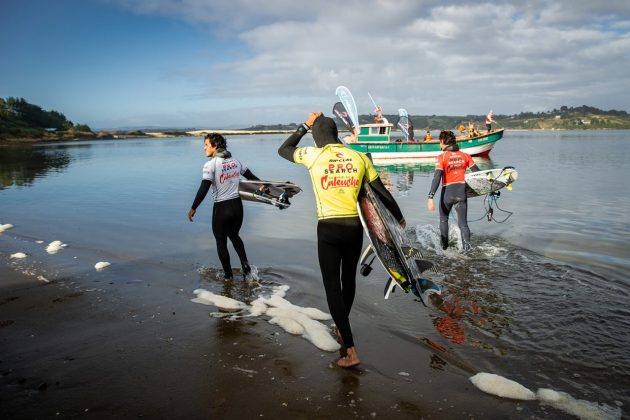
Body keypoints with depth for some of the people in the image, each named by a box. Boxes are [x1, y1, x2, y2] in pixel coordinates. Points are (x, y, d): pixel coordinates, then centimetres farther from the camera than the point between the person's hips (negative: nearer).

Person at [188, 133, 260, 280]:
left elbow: (203, 189, -18)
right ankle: (245, 265, 12)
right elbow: (251, 177, 15)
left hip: (222, 208, -6)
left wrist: (193, 208, -11)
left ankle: (228, 276, 19)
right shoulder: (235, 161, 7)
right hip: (237, 206, 6)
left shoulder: (211, 164, -12)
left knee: (221, 242, 12)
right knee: (234, 236, 27)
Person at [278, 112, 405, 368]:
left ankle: (351, 351, -2)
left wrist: (305, 126, 18)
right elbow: (382, 192, 7)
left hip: (329, 228, -3)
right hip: (354, 227, 4)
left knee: (332, 286, 2)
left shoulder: (313, 155, -4)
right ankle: (342, 330, 42)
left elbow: (283, 150, 14)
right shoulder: (359, 157, 2)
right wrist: (399, 217, 21)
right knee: (349, 279, 21)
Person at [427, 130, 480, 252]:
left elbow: (437, 178, -18)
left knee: (443, 219, 23)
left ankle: (444, 245, 26)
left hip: (448, 192, -2)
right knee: (463, 222, 9)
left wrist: (430, 197, -23)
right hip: (462, 191, 2)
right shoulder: (465, 156, 3)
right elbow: (477, 173, 3)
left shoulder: (441, 158, -8)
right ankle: (466, 247, -6)